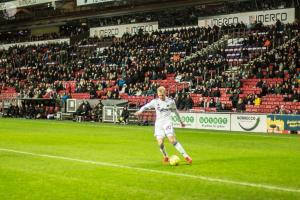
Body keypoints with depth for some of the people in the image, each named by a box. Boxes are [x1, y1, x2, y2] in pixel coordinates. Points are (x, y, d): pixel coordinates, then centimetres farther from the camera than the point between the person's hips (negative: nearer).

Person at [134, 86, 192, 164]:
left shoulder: (171, 101, 2)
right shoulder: (155, 101, 4)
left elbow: (175, 111, 16)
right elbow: (146, 106, 5)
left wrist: (180, 121, 25)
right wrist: (140, 111, -17)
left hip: (167, 123, -2)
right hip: (158, 124, 2)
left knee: (172, 140, -17)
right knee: (160, 142, -9)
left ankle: (186, 156, -13)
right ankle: (165, 157, 18)